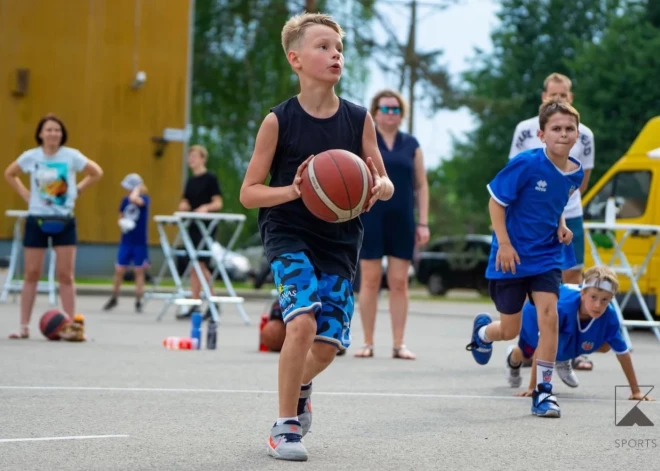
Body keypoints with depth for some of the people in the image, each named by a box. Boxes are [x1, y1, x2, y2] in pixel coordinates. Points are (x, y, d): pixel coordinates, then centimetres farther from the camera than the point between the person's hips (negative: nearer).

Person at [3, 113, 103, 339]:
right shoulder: (31, 156, -3)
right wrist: (26, 195, 2)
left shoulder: (71, 156, -6)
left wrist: (76, 190, -1)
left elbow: (97, 173, 6)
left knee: (65, 275, -1)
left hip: (63, 221, -1)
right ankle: (24, 327, 8)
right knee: (31, 274, 3)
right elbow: (9, 174, 14)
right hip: (37, 219, 1)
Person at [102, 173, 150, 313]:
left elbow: (134, 199, -34)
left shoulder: (144, 199, -10)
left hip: (140, 242, -4)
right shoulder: (125, 200, 5)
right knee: (119, 270, 5)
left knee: (139, 271, 3)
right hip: (126, 241, 4)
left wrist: (138, 189, -16)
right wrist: (122, 222, -4)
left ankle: (138, 302, 11)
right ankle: (113, 298, 20)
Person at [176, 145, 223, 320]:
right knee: (193, 267, 6)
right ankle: (194, 306, 9)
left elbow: (218, 203, -7)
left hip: (207, 226, -8)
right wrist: (183, 206, -3)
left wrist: (206, 207, -25)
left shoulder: (210, 178, -5)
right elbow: (185, 203, 20)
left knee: (201, 264, -13)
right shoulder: (191, 181, 16)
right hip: (193, 226, 8)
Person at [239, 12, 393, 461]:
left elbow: (386, 184, 3)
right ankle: (285, 425, -6)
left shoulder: (359, 119, -3)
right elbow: (249, 192, -8)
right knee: (302, 321, -23)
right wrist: (293, 190, -26)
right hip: (289, 235, -3)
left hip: (340, 241, 3)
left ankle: (301, 387, 39)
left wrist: (379, 187, -22)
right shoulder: (279, 120, -10)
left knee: (330, 341, 3)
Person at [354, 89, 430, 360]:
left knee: (399, 282, 1)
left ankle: (398, 344, 4)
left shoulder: (411, 145, 11)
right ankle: (368, 343, 6)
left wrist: (423, 223, 5)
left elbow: (421, 185, 12)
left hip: (402, 223, 2)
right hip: (371, 221, -2)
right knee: (370, 280, 0)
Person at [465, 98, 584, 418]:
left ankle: (543, 391, -3)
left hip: (547, 257, 4)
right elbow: (496, 202, -12)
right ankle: (482, 331, 45)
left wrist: (561, 226, -1)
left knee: (548, 315, -15)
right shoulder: (527, 164, -19)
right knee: (510, 330, 7)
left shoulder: (575, 173, -2)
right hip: (512, 257, -3)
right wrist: (504, 243, -16)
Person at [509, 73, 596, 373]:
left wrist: (565, 201, 8)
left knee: (573, 277, 0)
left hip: (569, 216, 1)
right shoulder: (525, 130, -3)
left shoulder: (584, 135, 1)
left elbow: (583, 178, 11)